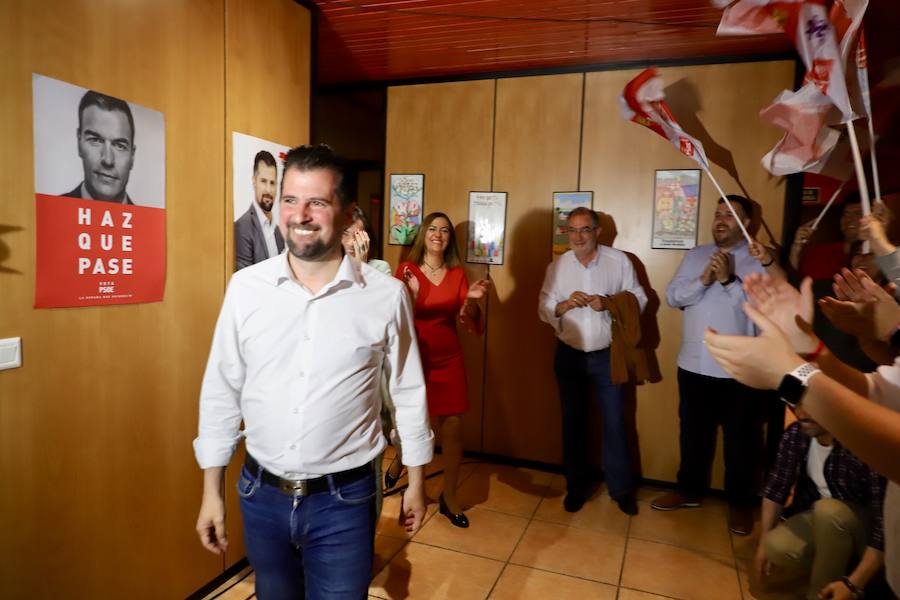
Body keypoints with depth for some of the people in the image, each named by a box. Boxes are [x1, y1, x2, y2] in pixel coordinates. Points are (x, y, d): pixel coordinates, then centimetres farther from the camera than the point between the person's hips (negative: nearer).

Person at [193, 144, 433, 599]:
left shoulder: (387, 295, -12)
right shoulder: (245, 287, -7)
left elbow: (408, 392, -1)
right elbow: (221, 392, 1)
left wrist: (416, 482, 6)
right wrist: (211, 491, 4)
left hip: (344, 499, -2)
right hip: (261, 494, 3)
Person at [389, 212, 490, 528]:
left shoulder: (458, 274, 3)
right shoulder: (406, 269, -5)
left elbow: (469, 323, -2)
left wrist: (472, 300, -21)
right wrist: (410, 295, -30)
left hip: (449, 360, 2)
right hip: (413, 358, -2)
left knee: (453, 426, 0)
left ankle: (449, 496, 18)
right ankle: (399, 460, 43)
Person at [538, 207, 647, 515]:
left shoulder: (619, 260, -6)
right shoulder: (557, 266, 0)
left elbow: (639, 299, -3)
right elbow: (544, 310, -1)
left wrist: (609, 303, -22)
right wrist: (566, 304, -21)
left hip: (608, 355, -1)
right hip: (569, 355, 2)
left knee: (614, 422, 7)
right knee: (573, 421, 12)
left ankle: (621, 488, 25)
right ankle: (577, 486, 28)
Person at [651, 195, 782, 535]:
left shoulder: (760, 260, -5)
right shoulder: (695, 256, 8)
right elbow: (672, 297, -1)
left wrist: (729, 280, -24)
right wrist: (703, 280, -16)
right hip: (693, 364, 4)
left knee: (740, 440, 11)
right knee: (693, 433, 17)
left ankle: (740, 502, 29)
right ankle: (690, 490, 34)